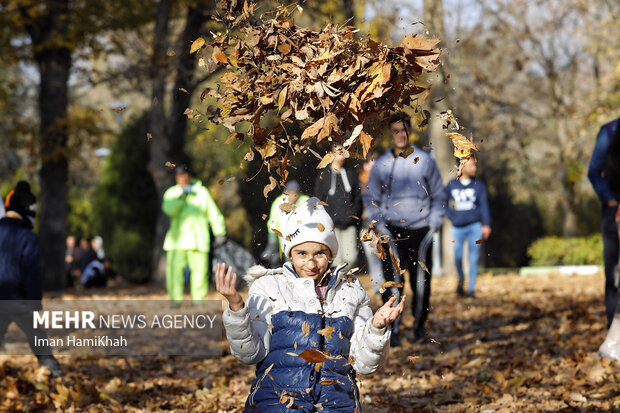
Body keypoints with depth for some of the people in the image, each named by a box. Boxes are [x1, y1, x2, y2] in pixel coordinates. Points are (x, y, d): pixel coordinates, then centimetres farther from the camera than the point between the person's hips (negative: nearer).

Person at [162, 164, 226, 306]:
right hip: (177, 239, 1)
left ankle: (198, 299, 5)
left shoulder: (201, 192, 7)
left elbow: (213, 213, 9)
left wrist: (219, 233, 7)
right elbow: (169, 209, -12)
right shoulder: (171, 193, 8)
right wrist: (181, 196, -20)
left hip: (198, 239, -1)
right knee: (174, 268, -9)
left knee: (199, 269, -5)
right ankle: (176, 298, -2)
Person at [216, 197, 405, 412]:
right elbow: (249, 353, 5)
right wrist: (236, 307, -9)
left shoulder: (351, 292, 19)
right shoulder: (268, 286, 13)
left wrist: (377, 327, -3)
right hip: (276, 395, -2)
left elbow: (363, 363, 15)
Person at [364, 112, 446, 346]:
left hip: (421, 230, 0)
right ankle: (394, 328, -3)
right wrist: (380, 224, 1)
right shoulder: (380, 165, 6)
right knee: (392, 281, -9)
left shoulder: (425, 162, 5)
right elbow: (371, 199, 14)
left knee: (421, 282, 2)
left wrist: (434, 224, 2)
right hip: (392, 230, 0)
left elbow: (439, 197, 12)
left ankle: (419, 324, 18)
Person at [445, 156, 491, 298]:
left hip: (475, 226, 0)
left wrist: (486, 224, -8)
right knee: (457, 256, -4)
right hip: (458, 227, 0)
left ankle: (471, 288, 4)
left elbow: (484, 205, 1)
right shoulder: (451, 185, 6)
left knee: (474, 257, -3)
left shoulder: (479, 185, 5)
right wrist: (452, 217, 0)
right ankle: (461, 279, 25)